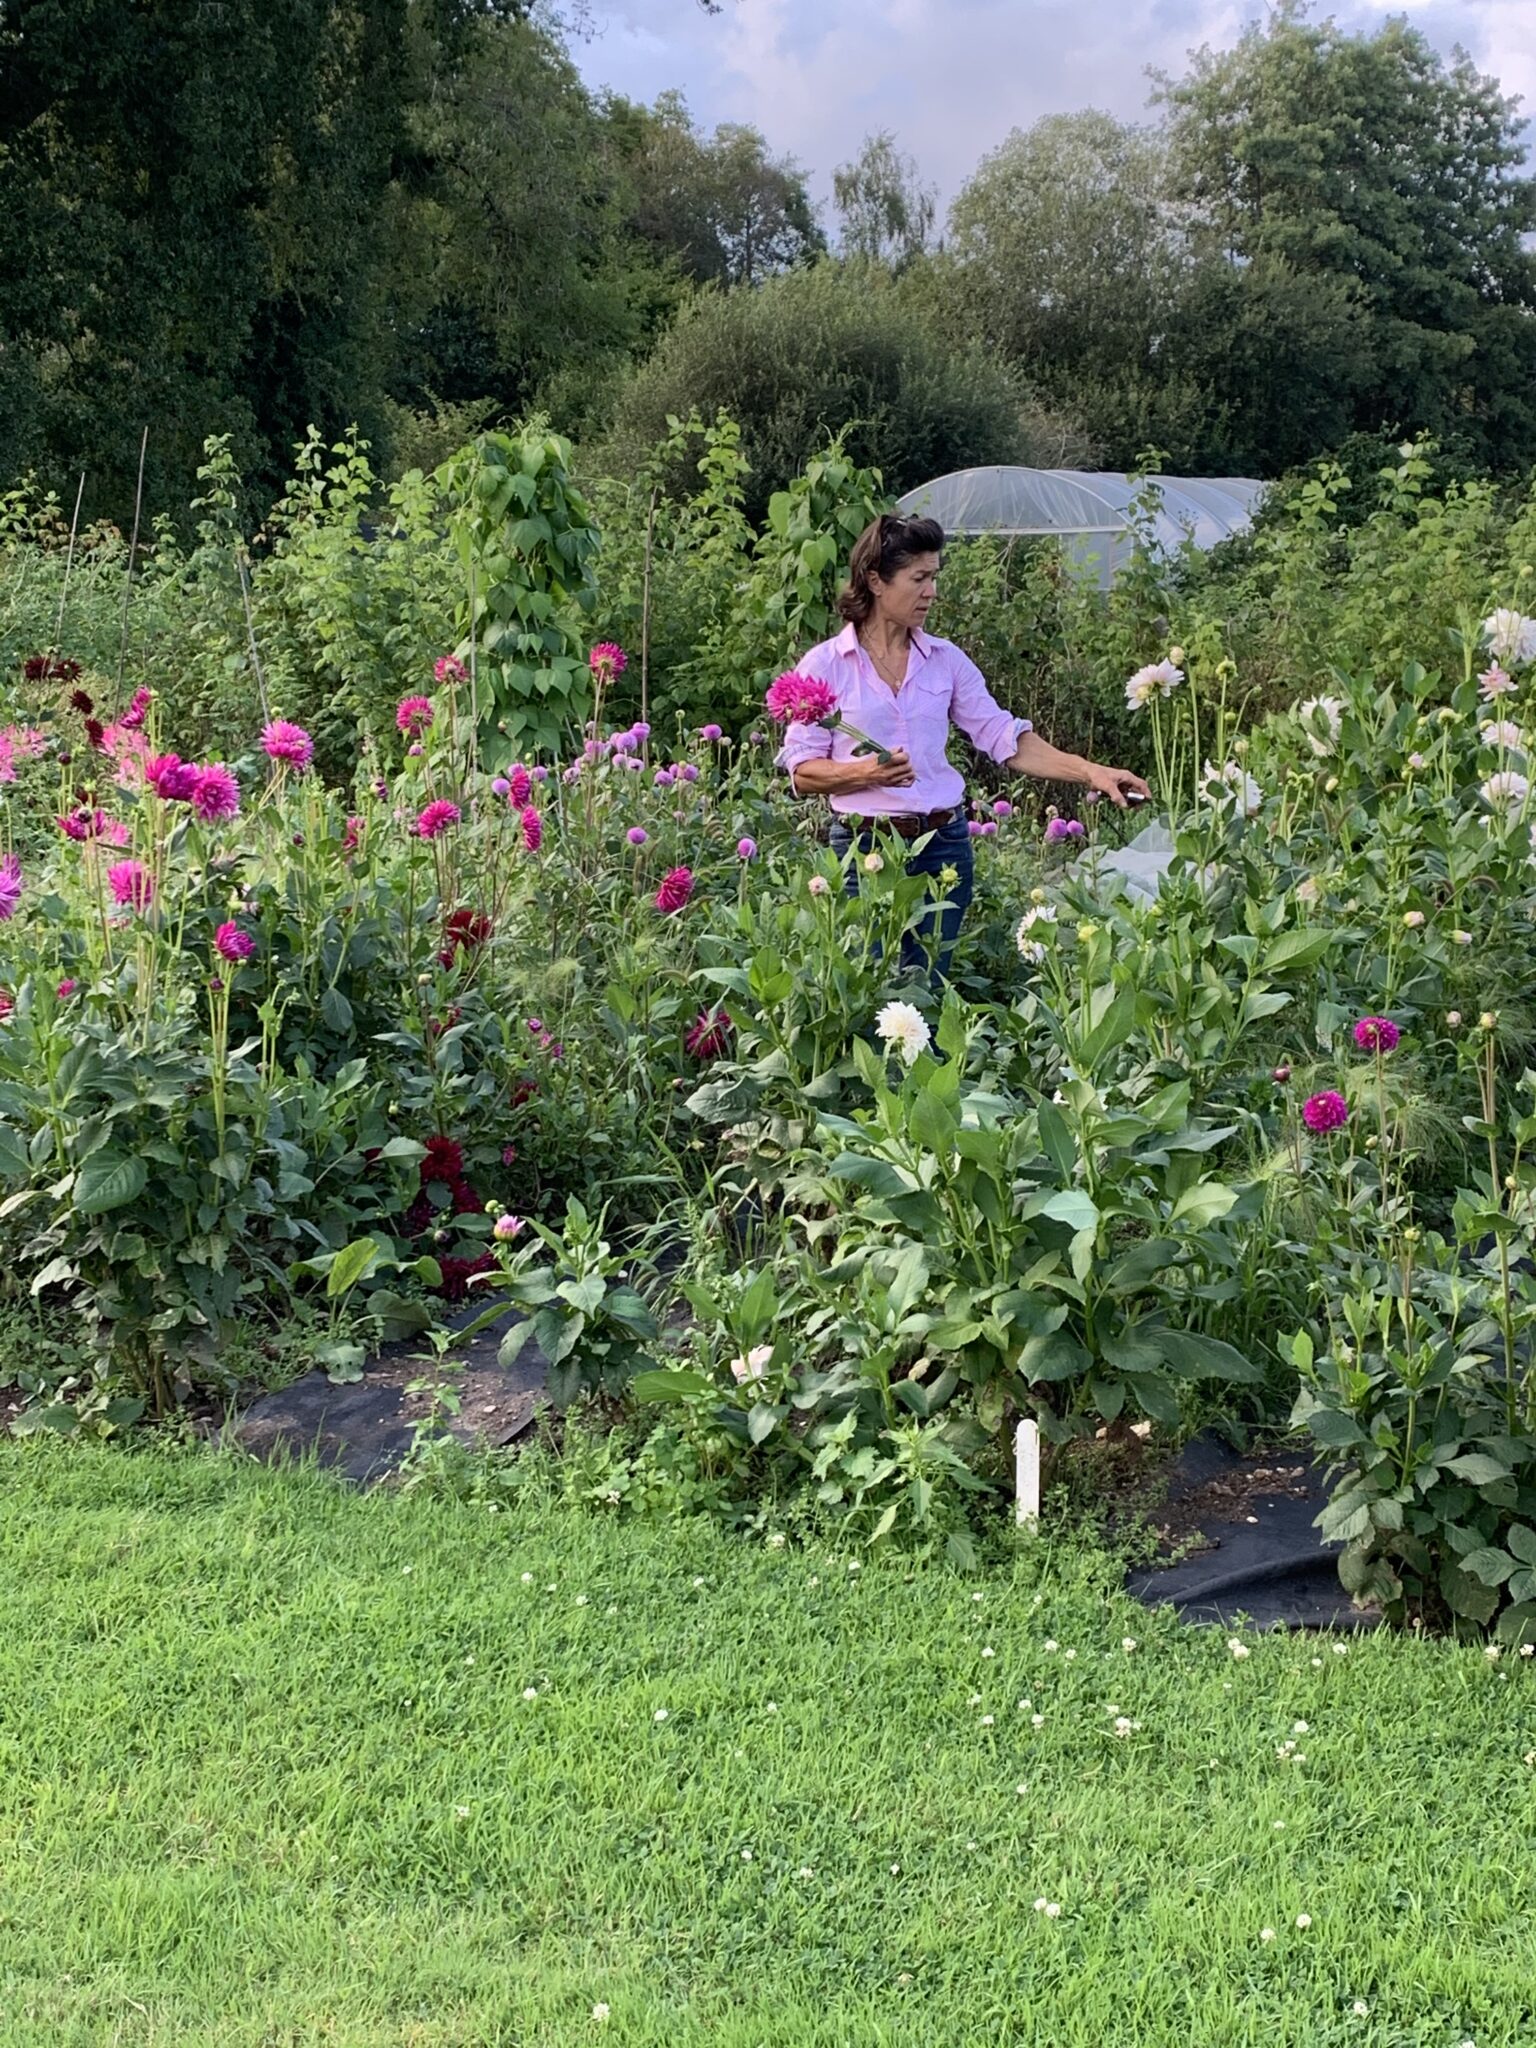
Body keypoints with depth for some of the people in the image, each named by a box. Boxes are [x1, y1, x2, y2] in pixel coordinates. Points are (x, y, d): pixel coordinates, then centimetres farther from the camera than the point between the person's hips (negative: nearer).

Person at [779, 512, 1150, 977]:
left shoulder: (945, 660, 7)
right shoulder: (824, 665, -3)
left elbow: (1005, 738, 4)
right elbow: (802, 772, -4)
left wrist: (1089, 772, -7)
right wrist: (865, 773, -22)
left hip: (944, 845, 3)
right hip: (864, 846, -3)